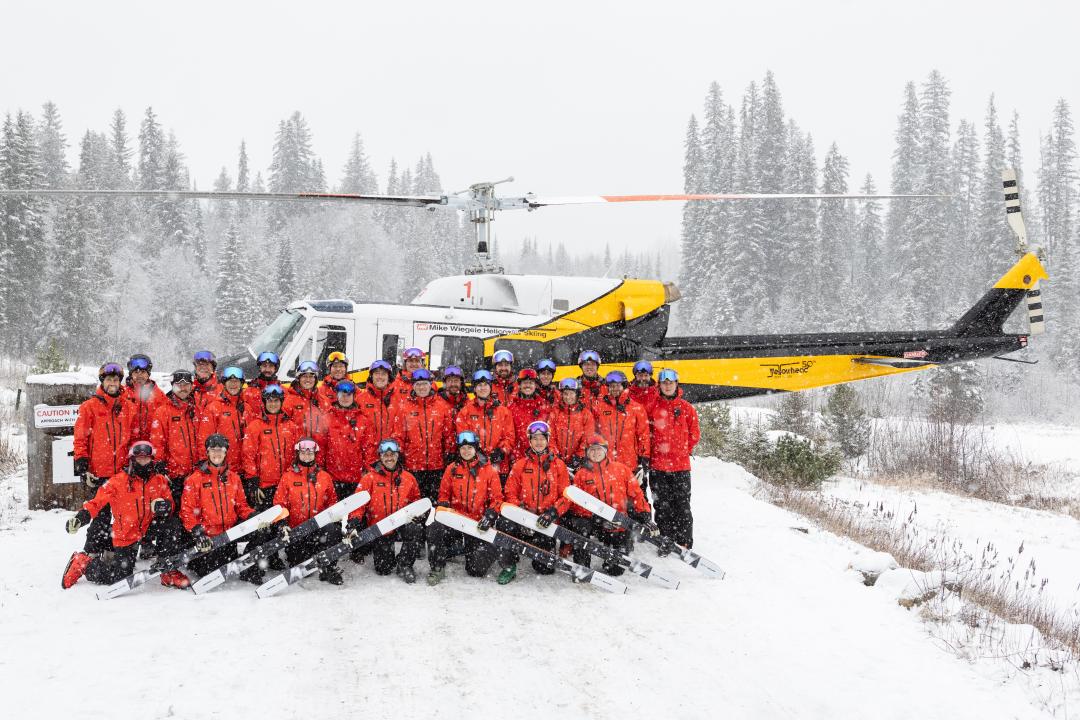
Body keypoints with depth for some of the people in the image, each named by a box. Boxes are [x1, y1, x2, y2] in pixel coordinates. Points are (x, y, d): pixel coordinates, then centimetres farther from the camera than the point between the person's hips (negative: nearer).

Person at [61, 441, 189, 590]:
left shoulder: (160, 481, 1)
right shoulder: (118, 481, -10)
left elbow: (171, 508, 2)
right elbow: (97, 501, -17)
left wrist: (165, 506, -23)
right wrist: (82, 516, -35)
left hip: (149, 529, 3)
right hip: (126, 535, -3)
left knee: (172, 524, -25)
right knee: (117, 577, -5)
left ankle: (169, 573, -13)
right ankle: (80, 562, 24)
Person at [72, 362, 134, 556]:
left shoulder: (127, 407, 12)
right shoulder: (90, 406, 1)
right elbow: (80, 440, -1)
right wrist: (83, 469, -8)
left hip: (124, 472, 4)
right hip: (99, 474, -4)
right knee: (101, 516, -3)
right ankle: (93, 553, 7)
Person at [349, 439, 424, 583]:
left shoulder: (408, 478, 6)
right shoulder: (370, 478, -2)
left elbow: (416, 500, 18)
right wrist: (354, 522, -22)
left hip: (401, 525, 1)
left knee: (416, 530, -33)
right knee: (384, 570, -7)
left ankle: (404, 565, -9)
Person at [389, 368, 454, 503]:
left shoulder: (442, 405, 6)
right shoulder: (402, 405, 1)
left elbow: (449, 434, 11)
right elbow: (397, 435, 2)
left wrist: (449, 456, 8)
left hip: (437, 465, 1)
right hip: (412, 465, -1)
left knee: (436, 501, 3)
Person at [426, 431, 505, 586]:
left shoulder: (488, 470, 1)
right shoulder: (452, 469, 7)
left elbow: (496, 498, 3)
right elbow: (444, 494, 16)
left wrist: (490, 516, -13)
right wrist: (443, 507, -6)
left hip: (479, 521, -2)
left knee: (477, 570, -11)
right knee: (435, 528, -32)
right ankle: (437, 568, -12)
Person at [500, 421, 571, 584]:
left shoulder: (558, 465, 6)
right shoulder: (520, 465, 8)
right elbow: (511, 492, 4)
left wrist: (552, 512, -15)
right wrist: (519, 510, -15)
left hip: (547, 521, 0)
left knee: (545, 568, -5)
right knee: (506, 526, -34)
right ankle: (509, 567, -13)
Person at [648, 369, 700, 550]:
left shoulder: (686, 408, 5)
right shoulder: (653, 406, 4)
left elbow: (694, 434, 10)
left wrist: (683, 451, 7)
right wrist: (657, 450, 3)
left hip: (681, 466, 0)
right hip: (658, 465, 0)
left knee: (682, 506, 0)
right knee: (662, 506, 4)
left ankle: (685, 545, 5)